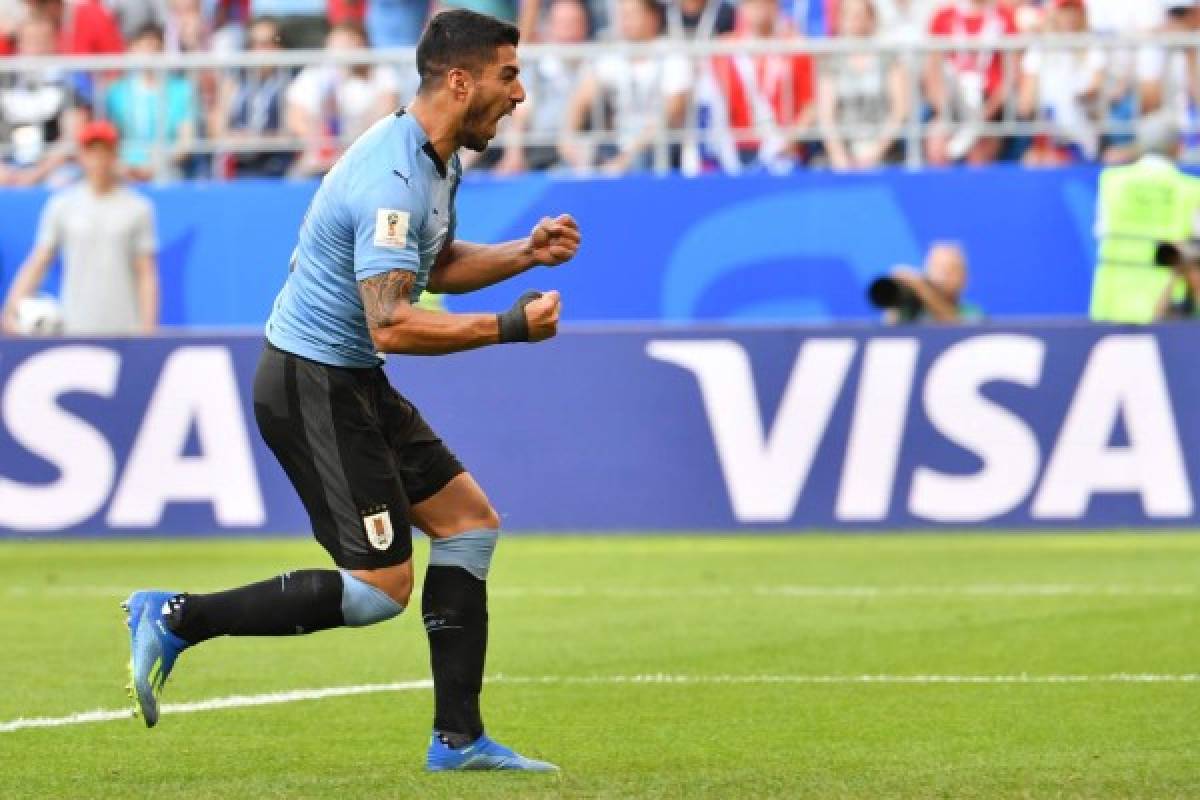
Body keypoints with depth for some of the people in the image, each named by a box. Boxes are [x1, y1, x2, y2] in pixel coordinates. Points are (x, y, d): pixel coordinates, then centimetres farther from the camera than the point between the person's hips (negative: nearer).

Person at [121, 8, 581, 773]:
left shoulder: (439, 161, 8)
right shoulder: (393, 180, -25)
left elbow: (435, 265, 25)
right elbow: (392, 323, -32)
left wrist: (525, 253, 10)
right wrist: (510, 327, -26)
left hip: (352, 384, 11)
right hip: (313, 385, -11)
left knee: (470, 520, 9)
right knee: (382, 587, -9)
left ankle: (459, 738, 12)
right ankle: (177, 618, -4)